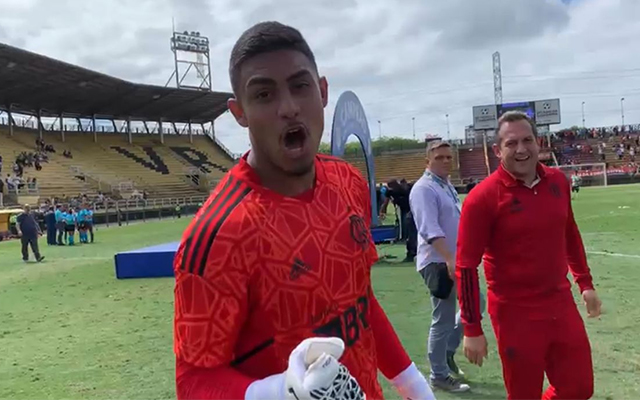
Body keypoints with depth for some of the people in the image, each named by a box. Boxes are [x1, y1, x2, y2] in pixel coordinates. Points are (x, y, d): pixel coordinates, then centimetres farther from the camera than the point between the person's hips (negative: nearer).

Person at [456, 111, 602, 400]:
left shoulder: (558, 181, 1)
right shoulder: (483, 197, -16)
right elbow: (466, 267, -14)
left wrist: (585, 283, 20)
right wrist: (472, 330, -13)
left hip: (561, 303, 5)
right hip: (515, 314, -5)